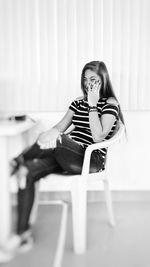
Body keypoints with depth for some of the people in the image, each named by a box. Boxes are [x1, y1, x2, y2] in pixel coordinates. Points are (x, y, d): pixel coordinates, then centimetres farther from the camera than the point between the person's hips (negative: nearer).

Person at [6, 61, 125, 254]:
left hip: (91, 160, -6)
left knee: (54, 138, -35)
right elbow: (60, 127, 12)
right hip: (67, 155, 7)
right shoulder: (79, 102, 19)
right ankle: (23, 234, -13)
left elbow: (98, 137, -14)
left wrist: (93, 105, -14)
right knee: (26, 172, -17)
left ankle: (17, 161, -6)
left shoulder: (110, 103, 0)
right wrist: (41, 142, -6)